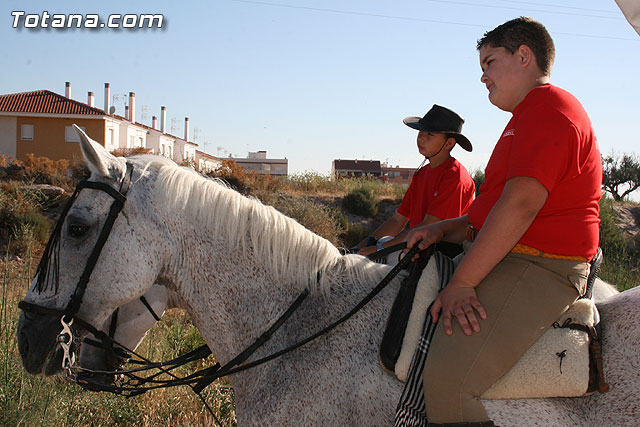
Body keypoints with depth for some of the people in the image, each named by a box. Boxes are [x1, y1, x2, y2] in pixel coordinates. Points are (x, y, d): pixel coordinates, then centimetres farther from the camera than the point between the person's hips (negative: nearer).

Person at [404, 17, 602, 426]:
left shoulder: (549, 107, -11)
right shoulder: (532, 115, 26)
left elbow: (521, 204, -23)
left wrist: (462, 282, -23)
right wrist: (444, 229, 9)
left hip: (536, 269, -12)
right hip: (510, 261, 12)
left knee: (447, 382, -26)